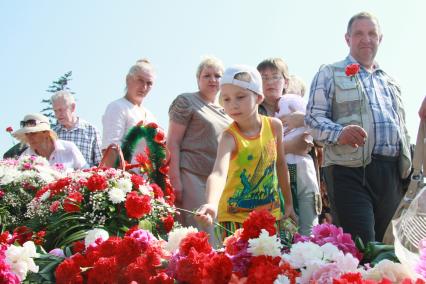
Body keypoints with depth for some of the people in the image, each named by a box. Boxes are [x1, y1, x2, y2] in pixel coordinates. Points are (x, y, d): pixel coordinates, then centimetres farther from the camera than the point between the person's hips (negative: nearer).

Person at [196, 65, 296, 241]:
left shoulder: (274, 126, -5)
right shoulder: (230, 137, -19)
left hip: (271, 213, 4)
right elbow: (219, 173, -36)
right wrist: (212, 205, -55)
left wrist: (288, 203, 16)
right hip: (236, 217, -4)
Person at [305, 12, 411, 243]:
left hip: (393, 172, 6)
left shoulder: (388, 80, 26)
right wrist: (339, 133, -21)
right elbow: (313, 117, -1)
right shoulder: (330, 74, 9)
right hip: (351, 170, -5)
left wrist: (409, 168, 16)